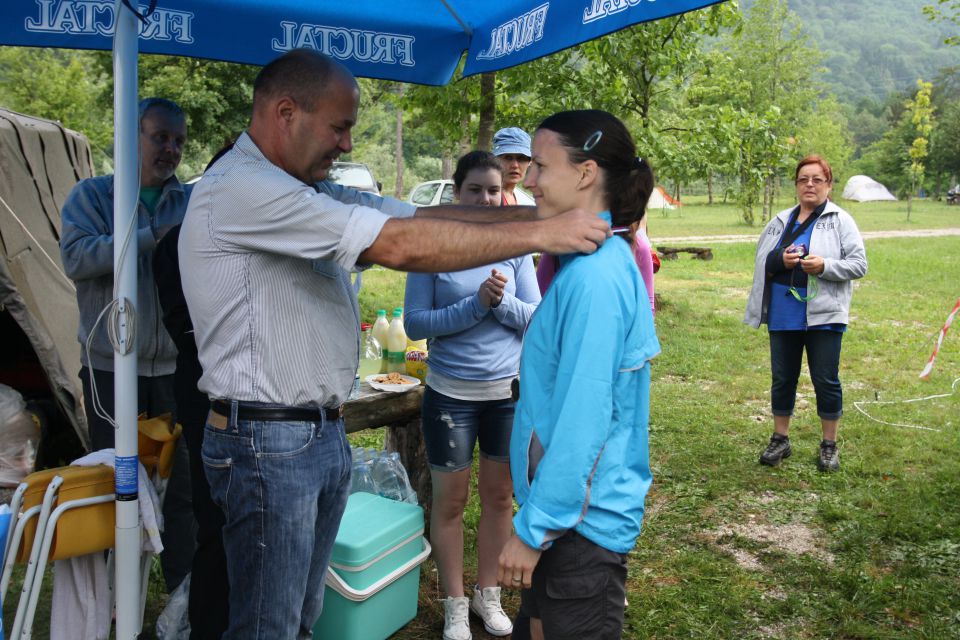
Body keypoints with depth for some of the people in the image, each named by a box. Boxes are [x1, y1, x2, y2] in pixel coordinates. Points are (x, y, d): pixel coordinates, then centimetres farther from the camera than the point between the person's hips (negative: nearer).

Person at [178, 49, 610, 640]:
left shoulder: (311, 193, 10)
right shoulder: (240, 188, -20)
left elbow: (421, 214, 4)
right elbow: (399, 245, -26)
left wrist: (542, 213, -6)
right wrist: (540, 235, -21)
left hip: (324, 434, 9)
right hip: (268, 443, -9)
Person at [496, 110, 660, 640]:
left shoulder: (594, 277, -23)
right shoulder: (604, 261, 6)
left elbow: (583, 421, -25)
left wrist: (532, 528, -18)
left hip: (580, 517, -9)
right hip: (571, 507, 9)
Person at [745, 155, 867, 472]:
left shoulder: (840, 221, -1)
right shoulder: (780, 221, 11)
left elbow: (859, 264, -6)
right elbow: (761, 261, 10)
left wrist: (825, 266, -21)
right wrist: (780, 260, -11)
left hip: (823, 315, -4)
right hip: (783, 315, 4)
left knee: (826, 380, 3)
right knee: (782, 378, 12)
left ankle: (829, 444, 18)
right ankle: (780, 439, 25)